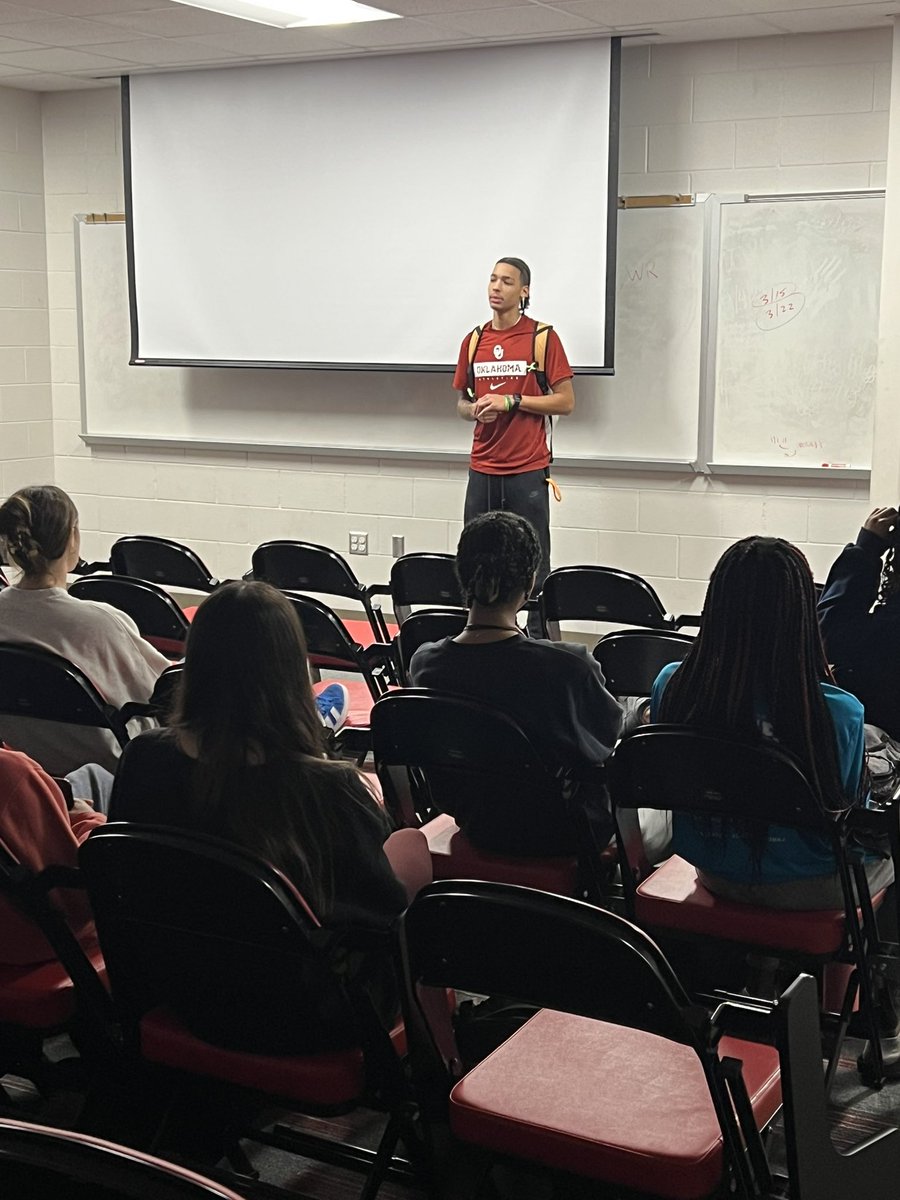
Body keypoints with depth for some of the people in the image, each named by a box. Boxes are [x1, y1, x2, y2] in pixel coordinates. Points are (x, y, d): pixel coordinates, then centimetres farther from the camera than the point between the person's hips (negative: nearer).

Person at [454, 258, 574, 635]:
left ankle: (539, 636, 3)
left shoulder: (543, 337, -2)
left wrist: (511, 401, -13)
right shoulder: (473, 341, 12)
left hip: (528, 469, -4)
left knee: (532, 561, -2)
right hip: (482, 468, 4)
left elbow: (565, 401, -3)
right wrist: (475, 410, -3)